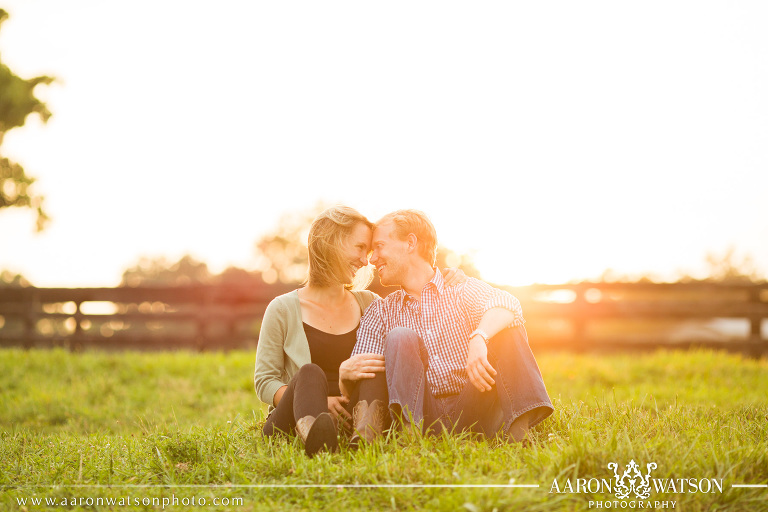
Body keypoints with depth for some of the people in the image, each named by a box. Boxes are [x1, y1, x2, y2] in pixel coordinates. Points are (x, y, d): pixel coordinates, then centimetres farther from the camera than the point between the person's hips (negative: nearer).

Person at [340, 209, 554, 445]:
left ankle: (518, 428, -35)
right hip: (422, 413, 1)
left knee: (507, 329, -16)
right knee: (399, 338, -17)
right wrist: (346, 375, -20)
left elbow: (507, 304, -15)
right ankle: (407, 430, -39)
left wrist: (478, 339, -37)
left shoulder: (462, 290, 8)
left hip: (471, 412, -1)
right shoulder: (380, 312, 17)